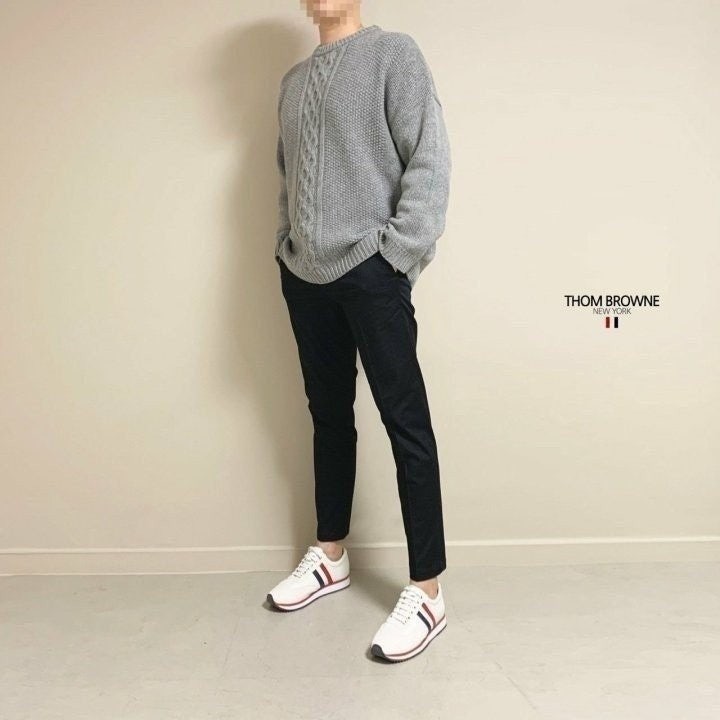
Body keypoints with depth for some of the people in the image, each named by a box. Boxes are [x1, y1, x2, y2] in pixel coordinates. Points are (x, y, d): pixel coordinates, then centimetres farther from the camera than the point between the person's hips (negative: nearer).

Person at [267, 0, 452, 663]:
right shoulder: (295, 79, 19)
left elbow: (429, 158, -7)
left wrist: (399, 251, -14)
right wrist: (286, 242, 9)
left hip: (370, 271, -6)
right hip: (305, 275, 6)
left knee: (406, 422, -5)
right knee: (329, 415, 13)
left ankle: (427, 591, 1)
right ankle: (330, 555, 27)